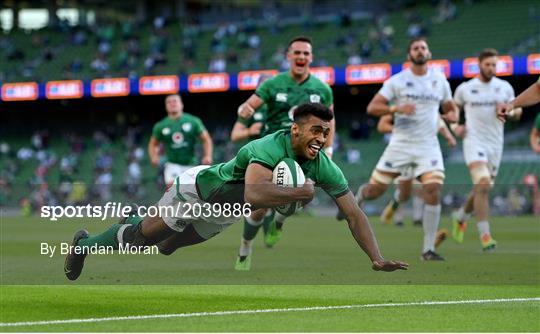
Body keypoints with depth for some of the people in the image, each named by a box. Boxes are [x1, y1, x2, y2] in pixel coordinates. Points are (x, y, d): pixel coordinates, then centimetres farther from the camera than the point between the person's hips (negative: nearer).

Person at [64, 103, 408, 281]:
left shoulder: (325, 168, -23)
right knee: (141, 237, 9)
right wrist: (303, 192, -51)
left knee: (167, 246, 28)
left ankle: (135, 222, 59)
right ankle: (85, 243, 36)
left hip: (220, 215, 7)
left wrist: (377, 258, -35)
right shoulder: (270, 148, -43)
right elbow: (253, 194, -61)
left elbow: (354, 212, -23)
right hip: (198, 188, -7)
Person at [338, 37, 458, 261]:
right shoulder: (397, 81, 0)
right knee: (375, 190, 2)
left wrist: (452, 115, -1)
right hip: (400, 144, -1)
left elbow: (450, 107, 23)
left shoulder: (440, 81, 10)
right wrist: (397, 108, -22)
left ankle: (428, 249, -9)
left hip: (428, 146, 1)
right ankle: (358, 197, 42)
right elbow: (372, 108, -5)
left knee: (433, 193, -16)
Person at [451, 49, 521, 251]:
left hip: (495, 144, 4)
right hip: (474, 141, -4)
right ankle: (485, 236, -23)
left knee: (482, 189, 12)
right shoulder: (465, 88, 2)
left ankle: (460, 217, 41)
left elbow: (517, 112, 10)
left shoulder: (505, 87, 7)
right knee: (483, 185, -21)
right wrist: (455, 126, -1)